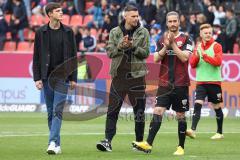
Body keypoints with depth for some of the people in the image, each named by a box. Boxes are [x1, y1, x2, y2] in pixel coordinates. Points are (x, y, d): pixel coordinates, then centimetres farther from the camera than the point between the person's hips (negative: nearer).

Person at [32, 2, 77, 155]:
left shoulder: (68, 31, 3)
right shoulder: (41, 32, 2)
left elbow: (73, 56, 5)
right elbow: (36, 56, 4)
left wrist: (73, 78, 1)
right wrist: (37, 78, -3)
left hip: (62, 76, -1)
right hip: (47, 77, 1)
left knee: (57, 110, -12)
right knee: (51, 112, 6)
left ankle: (53, 143, -18)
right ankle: (57, 145, 13)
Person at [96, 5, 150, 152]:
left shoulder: (143, 32, 3)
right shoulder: (115, 32, 6)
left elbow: (146, 53, -3)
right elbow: (110, 52, 0)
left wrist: (133, 46, -18)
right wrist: (121, 46, -17)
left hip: (136, 75, -1)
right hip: (118, 75, 1)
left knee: (139, 111, 5)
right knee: (112, 110, -4)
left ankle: (139, 142, 15)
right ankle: (108, 140, -5)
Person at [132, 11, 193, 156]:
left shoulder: (186, 39, 1)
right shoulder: (162, 40, 11)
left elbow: (184, 57, -12)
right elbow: (156, 59, 2)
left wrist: (173, 43, -14)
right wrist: (166, 46, -11)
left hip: (181, 84, -2)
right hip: (165, 84, 2)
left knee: (181, 116, 4)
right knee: (158, 112, -10)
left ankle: (181, 147, 12)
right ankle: (148, 144, -18)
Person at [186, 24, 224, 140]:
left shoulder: (216, 46, -2)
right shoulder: (198, 47, 11)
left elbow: (218, 62, -14)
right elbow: (192, 64, 8)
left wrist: (204, 55, -19)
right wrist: (197, 56, -12)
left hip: (214, 82, -3)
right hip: (201, 81, 3)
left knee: (216, 107, 5)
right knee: (197, 104, -12)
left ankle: (220, 133, 16)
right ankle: (193, 130, -20)